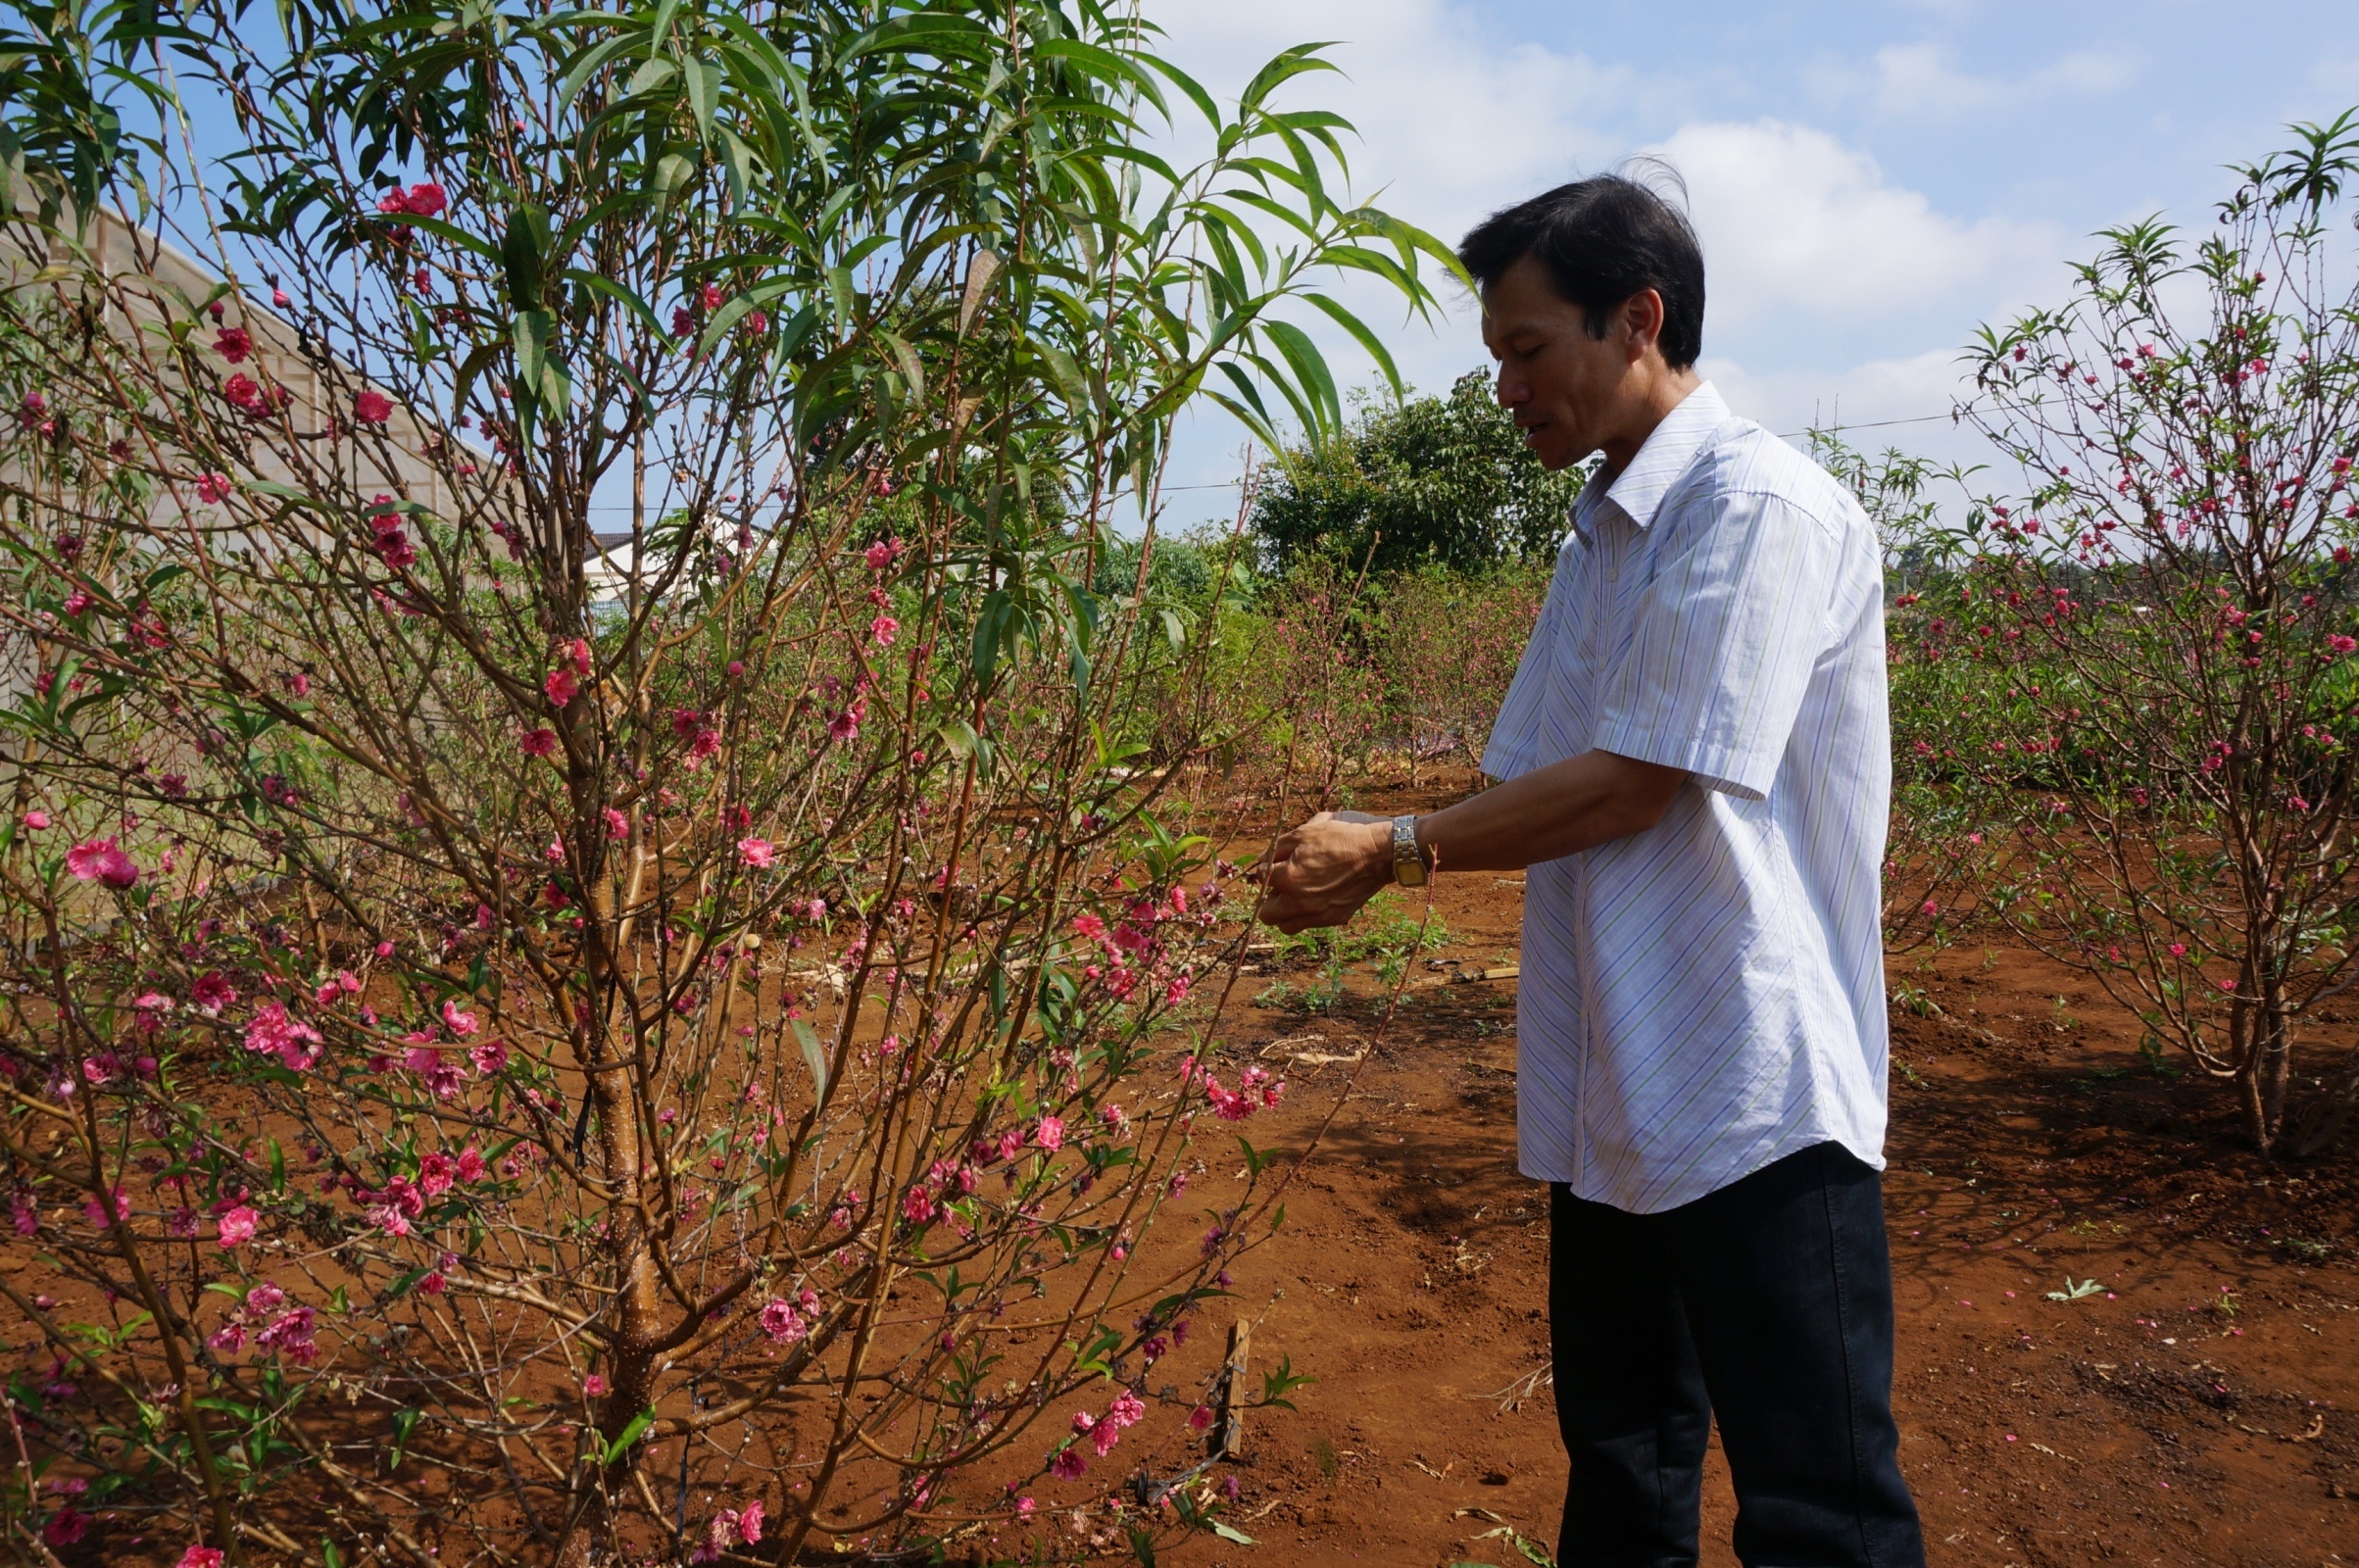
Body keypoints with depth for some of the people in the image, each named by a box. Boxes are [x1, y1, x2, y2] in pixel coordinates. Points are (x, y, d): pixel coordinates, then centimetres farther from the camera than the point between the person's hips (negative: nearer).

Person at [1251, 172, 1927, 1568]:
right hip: (1615, 1084, 9)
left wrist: (1395, 849, -11)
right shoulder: (1603, 532, 14)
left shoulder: (1762, 510, -14)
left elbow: (1637, 781, -18)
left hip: (1752, 1089, -8)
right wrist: (1355, 864, 1)